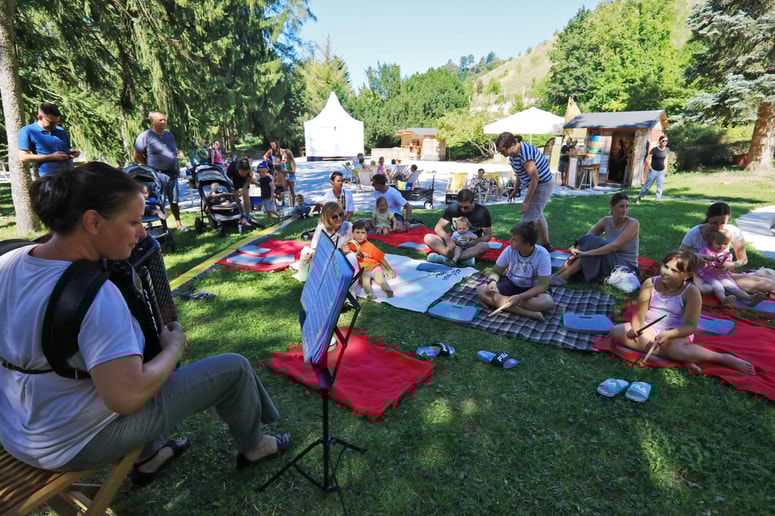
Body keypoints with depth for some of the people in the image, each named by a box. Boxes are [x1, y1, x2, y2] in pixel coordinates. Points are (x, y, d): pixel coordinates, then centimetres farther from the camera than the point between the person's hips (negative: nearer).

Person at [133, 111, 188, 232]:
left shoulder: (169, 135, 15)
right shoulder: (145, 136, -6)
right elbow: (137, 156, -5)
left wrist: (177, 169, 15)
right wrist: (150, 168, -6)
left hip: (172, 174, 6)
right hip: (156, 175, -6)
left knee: (174, 200, 12)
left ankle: (178, 223, 21)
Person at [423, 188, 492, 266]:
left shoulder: (482, 212, -9)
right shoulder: (452, 208, -5)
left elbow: (488, 235, -7)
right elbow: (438, 227, -5)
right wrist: (447, 238, -26)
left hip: (472, 246, -2)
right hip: (453, 243, 2)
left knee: (484, 246, -36)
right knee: (428, 238, -22)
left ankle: (447, 258, -38)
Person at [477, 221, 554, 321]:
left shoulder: (542, 255, -22)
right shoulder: (509, 250, -14)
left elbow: (543, 285, -22)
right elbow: (495, 271, -3)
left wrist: (520, 297, -34)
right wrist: (492, 281, -28)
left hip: (531, 289, -2)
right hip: (510, 284, 3)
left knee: (548, 302, -35)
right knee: (481, 290, -24)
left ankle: (500, 301, -26)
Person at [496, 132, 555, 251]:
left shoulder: (524, 153, -31)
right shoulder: (513, 152, -2)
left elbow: (535, 178, -27)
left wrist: (526, 201, -23)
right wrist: (515, 191, 15)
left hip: (542, 185, -11)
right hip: (535, 185, 11)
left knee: (528, 220, -12)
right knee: (537, 216, 23)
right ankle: (546, 245, 38)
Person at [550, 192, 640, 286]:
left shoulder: (633, 223, -15)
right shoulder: (606, 221, 1)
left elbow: (615, 246, -28)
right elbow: (585, 238, -5)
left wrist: (586, 253, -36)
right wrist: (575, 250, -27)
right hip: (609, 264, 5)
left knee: (594, 243, -28)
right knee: (589, 240, -20)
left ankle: (564, 276, -29)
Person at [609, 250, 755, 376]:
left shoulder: (691, 292, -11)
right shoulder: (650, 283, -5)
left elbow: (690, 326, -13)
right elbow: (639, 314, -3)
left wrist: (668, 334, -30)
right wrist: (635, 328, -24)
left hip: (675, 333, -4)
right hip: (649, 329, 5)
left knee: (674, 348, -40)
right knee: (615, 332, -24)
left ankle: (724, 358, -14)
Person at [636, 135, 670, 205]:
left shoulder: (667, 150, 2)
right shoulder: (654, 150, -13)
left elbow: (665, 160, 13)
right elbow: (647, 159, -10)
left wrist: (665, 169, 9)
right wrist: (650, 168, -11)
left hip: (661, 171, 4)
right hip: (653, 170, -4)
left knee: (660, 186, -2)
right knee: (647, 185, 2)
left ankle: (658, 200, 3)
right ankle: (639, 197, 18)